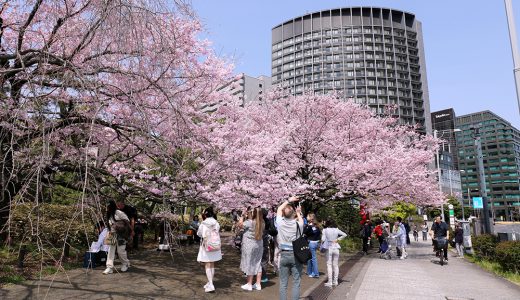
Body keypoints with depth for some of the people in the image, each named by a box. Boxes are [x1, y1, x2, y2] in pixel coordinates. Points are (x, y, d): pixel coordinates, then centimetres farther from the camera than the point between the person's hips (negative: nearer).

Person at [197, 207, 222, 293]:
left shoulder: (203, 224, -13)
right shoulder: (216, 223, -5)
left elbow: (199, 233, 1)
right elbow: (218, 232, 4)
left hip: (206, 246, -4)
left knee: (207, 266, 0)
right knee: (212, 265, 16)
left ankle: (211, 285, -8)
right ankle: (210, 282, 26)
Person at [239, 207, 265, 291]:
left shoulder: (250, 222, -20)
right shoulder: (262, 223, -2)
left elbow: (240, 224, -9)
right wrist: (249, 217, 9)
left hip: (249, 245, -6)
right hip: (259, 244, 6)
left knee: (249, 264, 5)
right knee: (258, 263, 12)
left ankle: (249, 284, 14)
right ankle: (258, 284, 18)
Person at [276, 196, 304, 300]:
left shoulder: (280, 222, -6)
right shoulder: (297, 224, -7)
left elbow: (279, 209, 14)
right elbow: (301, 221, 19)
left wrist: (288, 200, 22)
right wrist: (298, 213, 35)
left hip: (284, 255, 1)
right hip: (296, 255, -1)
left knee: (283, 283, 7)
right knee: (296, 283, 4)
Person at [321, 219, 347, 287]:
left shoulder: (325, 230, -8)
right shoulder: (337, 230, 1)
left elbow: (323, 239, -15)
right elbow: (345, 235, 0)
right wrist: (338, 239, 1)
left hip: (329, 248, -3)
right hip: (336, 248, 3)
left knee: (329, 265, 2)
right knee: (335, 265, 12)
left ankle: (330, 282, 1)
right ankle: (335, 281, 17)